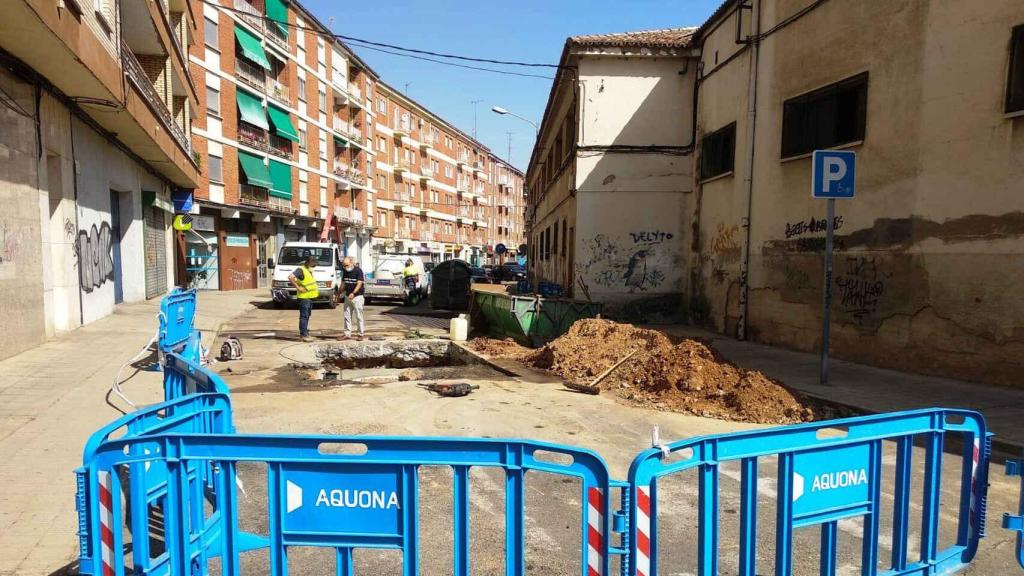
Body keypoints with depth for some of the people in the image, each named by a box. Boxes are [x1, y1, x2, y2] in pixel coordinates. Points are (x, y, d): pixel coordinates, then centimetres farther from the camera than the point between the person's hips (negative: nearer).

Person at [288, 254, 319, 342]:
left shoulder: (309, 270, 14)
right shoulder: (301, 270, -15)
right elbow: (290, 277, -27)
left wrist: (316, 289, 16)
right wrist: (297, 287, -23)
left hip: (310, 296, 9)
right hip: (304, 297, -9)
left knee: (307, 315, 14)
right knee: (304, 316, -7)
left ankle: (304, 332, 23)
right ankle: (304, 334, -6)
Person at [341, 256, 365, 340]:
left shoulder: (358, 270, -10)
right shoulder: (345, 271, 9)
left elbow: (359, 284, -18)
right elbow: (343, 283, 18)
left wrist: (353, 293, -30)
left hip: (357, 296, -6)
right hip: (347, 296, 6)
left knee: (359, 316, -2)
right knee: (347, 316, 6)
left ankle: (361, 334, 4)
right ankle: (347, 334, 13)